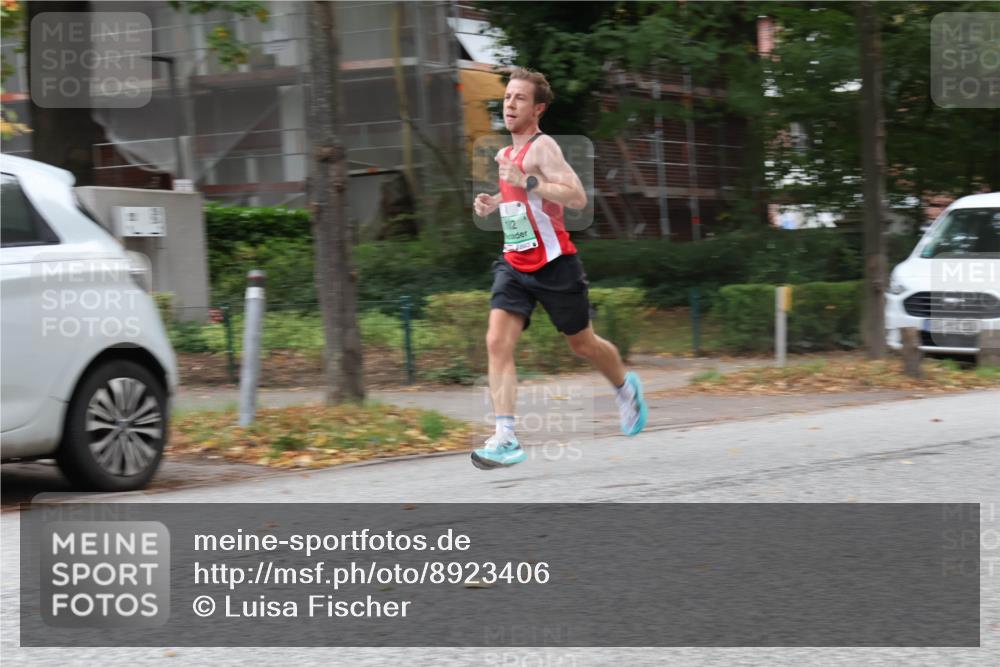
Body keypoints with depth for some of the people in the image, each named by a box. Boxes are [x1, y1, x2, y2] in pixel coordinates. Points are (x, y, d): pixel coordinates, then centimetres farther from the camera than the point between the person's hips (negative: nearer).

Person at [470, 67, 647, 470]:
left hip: (553, 263, -6)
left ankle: (626, 388, 42)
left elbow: (578, 198, -25)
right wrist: (492, 203, 11)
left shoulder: (542, 147, -13)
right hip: (514, 265, 6)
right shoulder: (505, 154, 12)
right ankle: (506, 440, -19)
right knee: (497, 342, -14)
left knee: (582, 343, 11)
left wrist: (527, 182, -30)